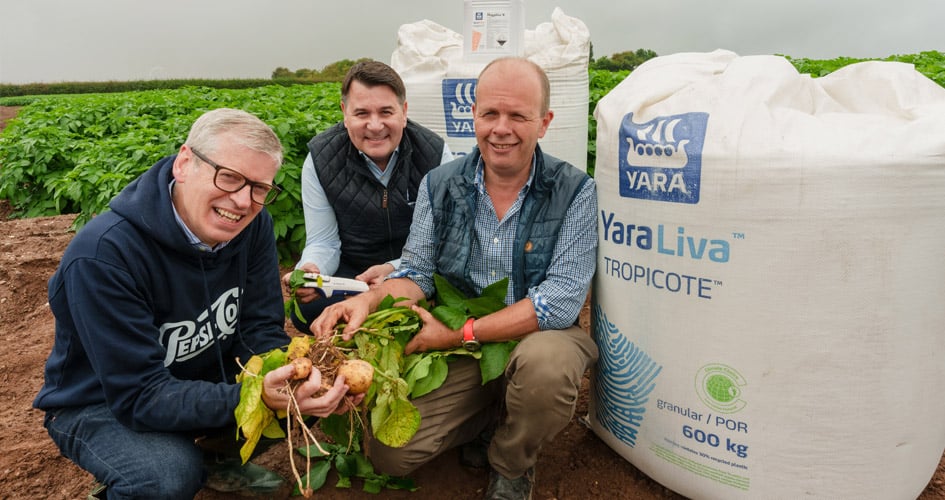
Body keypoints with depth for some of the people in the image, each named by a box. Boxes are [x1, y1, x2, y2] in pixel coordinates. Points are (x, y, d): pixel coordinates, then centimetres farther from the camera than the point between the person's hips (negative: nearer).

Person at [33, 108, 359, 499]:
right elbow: (140, 396, -31)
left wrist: (293, 377, -33)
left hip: (204, 380, 6)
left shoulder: (253, 223, -13)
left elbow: (260, 330, -11)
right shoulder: (103, 254, -31)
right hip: (100, 406, -5)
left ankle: (215, 456, 14)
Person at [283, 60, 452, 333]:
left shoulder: (435, 154, -12)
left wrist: (394, 269, -27)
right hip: (350, 274, 1)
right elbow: (323, 243, -4)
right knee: (306, 307, -29)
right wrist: (310, 269, -29)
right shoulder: (320, 159, -9)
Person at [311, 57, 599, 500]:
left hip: (540, 336, -2)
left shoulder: (574, 191, -10)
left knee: (545, 359, -37)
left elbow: (561, 300, -18)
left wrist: (460, 333, -22)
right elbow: (416, 274, 3)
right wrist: (369, 300, -21)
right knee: (387, 451, -12)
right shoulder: (439, 185, 1)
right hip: (458, 351, 3)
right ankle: (488, 418, 16)